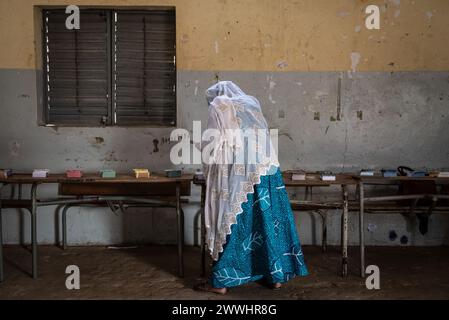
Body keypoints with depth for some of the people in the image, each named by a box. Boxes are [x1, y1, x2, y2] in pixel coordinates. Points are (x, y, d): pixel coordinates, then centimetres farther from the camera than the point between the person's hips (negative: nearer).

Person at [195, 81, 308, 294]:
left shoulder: (218, 107, 3)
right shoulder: (253, 105, 19)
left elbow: (212, 144, -2)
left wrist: (209, 172, 11)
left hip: (238, 176, -5)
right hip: (267, 172, 5)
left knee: (232, 223, 1)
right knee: (267, 221, 11)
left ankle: (221, 281, 7)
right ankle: (276, 275, 18)